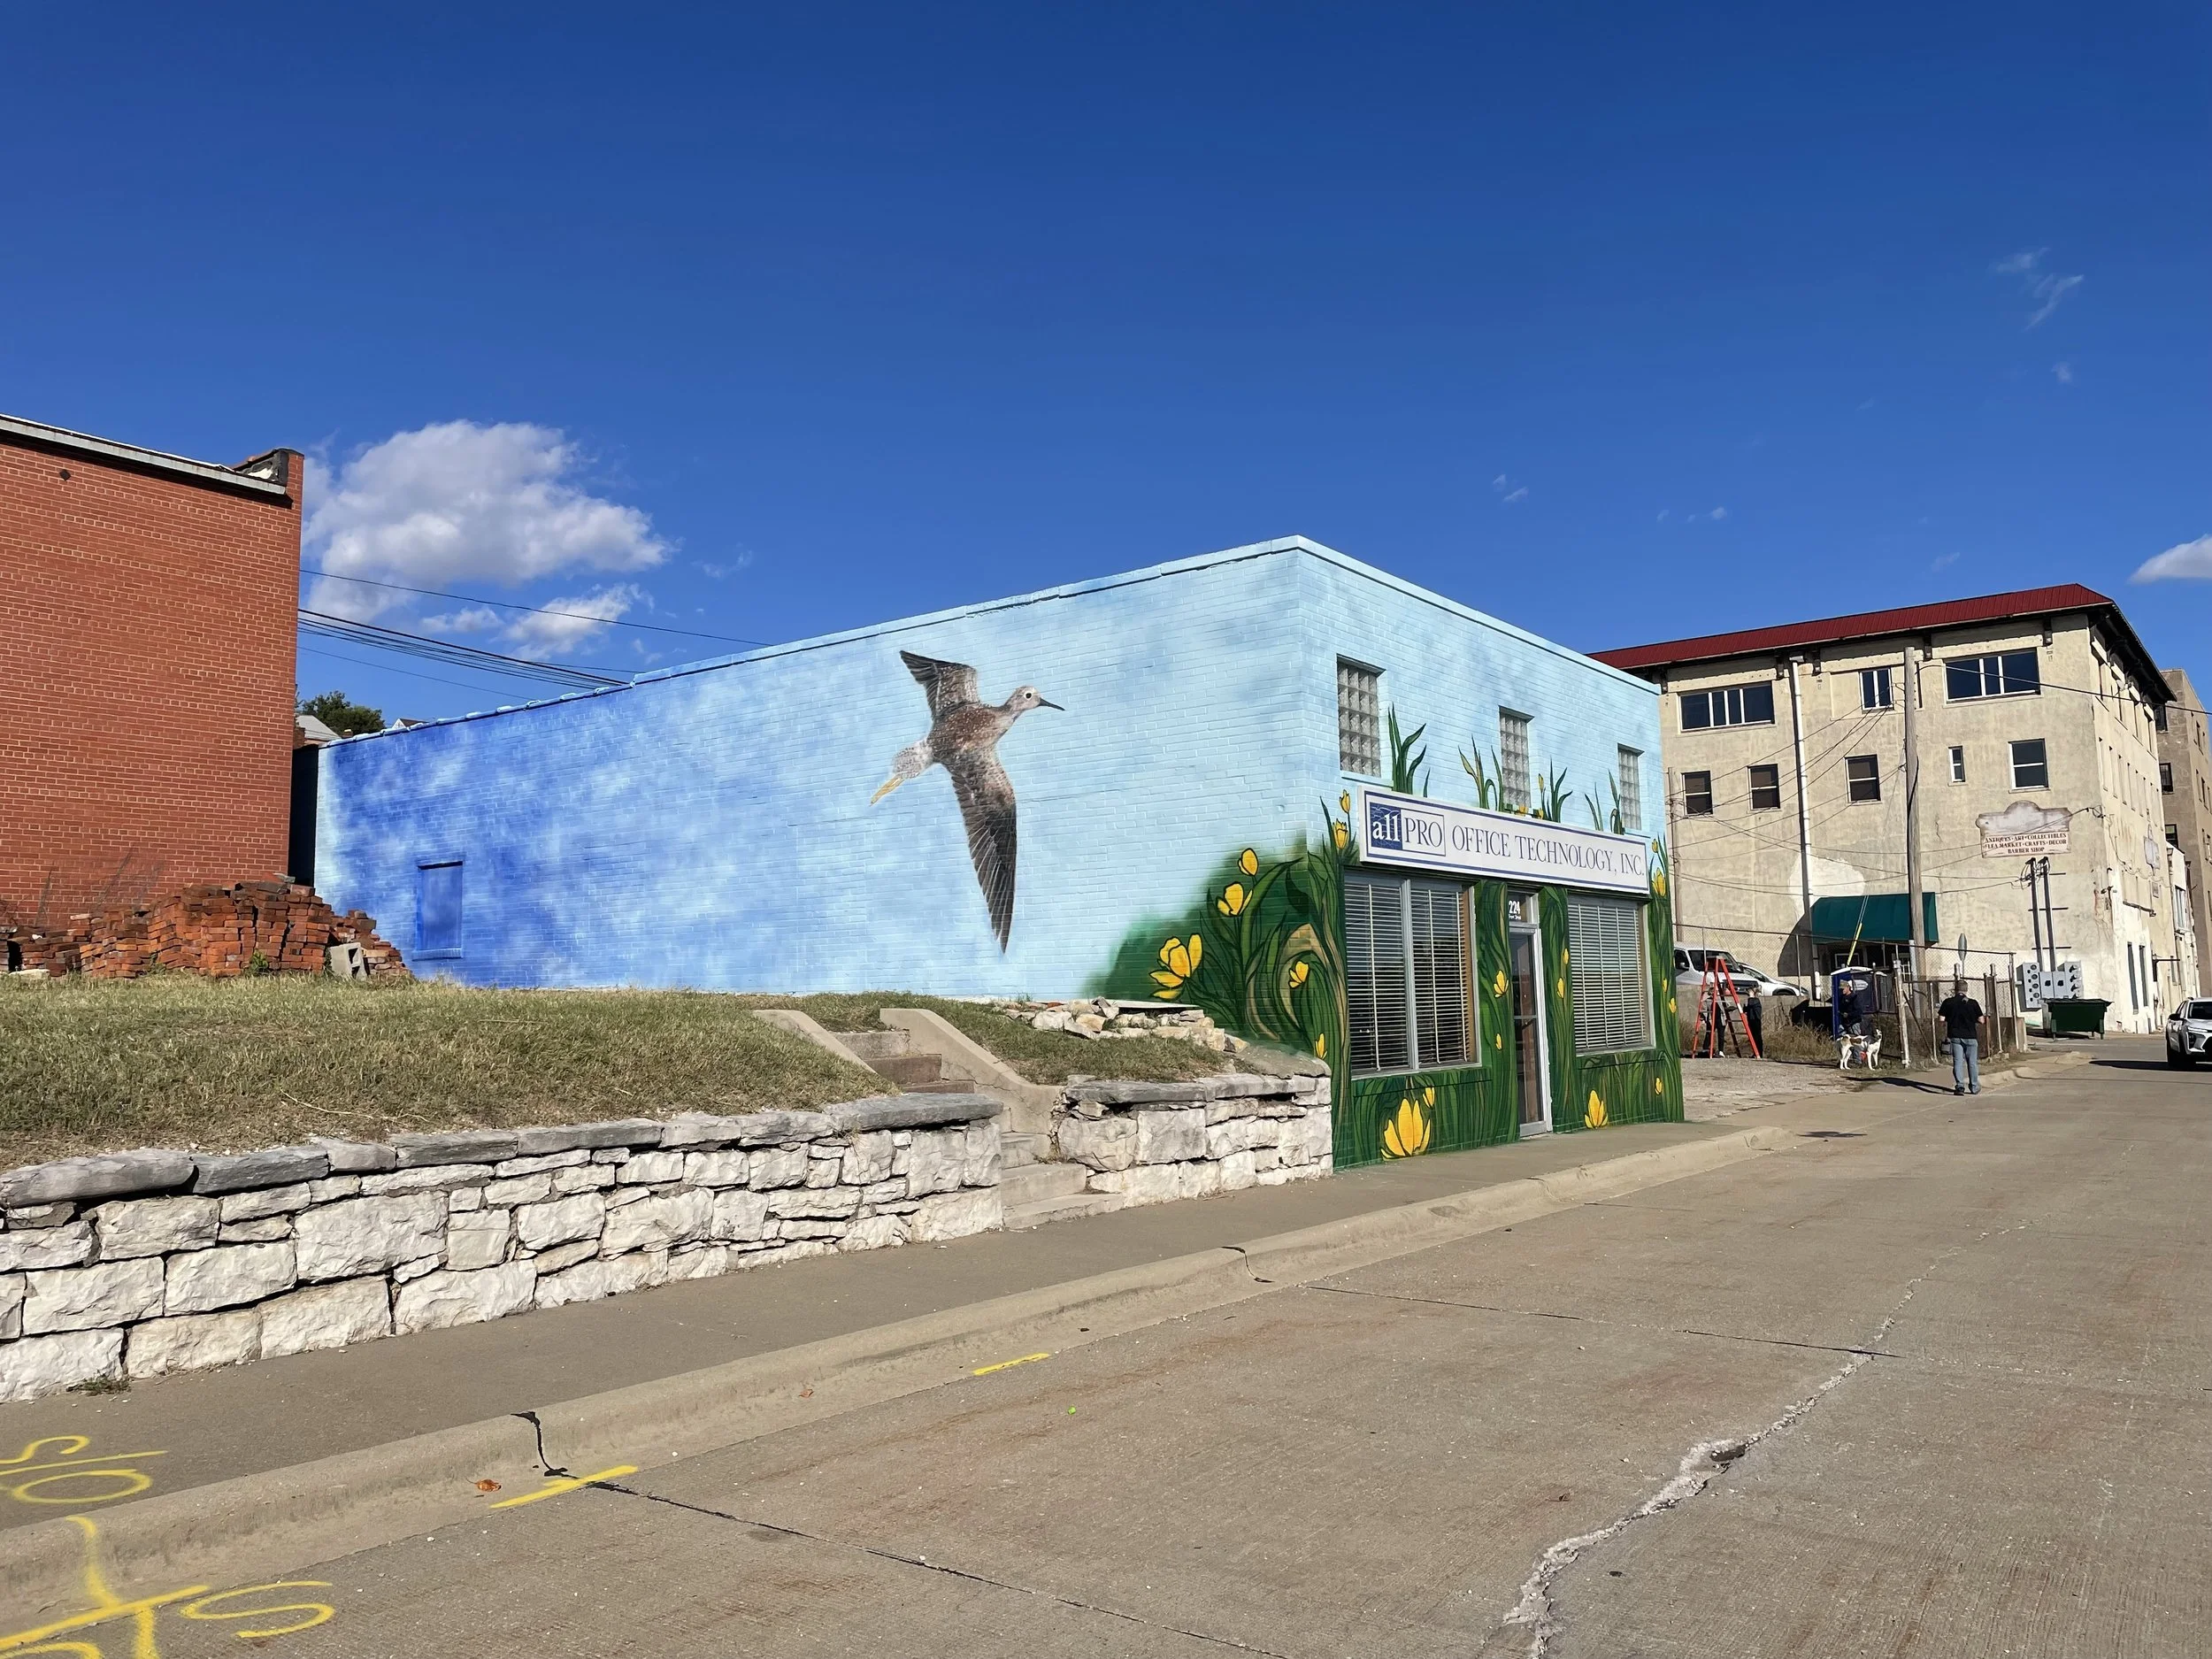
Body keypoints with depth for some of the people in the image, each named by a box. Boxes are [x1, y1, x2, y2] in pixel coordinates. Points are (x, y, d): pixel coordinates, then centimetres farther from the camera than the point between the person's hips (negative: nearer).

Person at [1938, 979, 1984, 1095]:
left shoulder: (1948, 1002, -3)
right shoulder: (1973, 1003, -3)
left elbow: (1941, 1019, -7)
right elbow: (1981, 1020, -4)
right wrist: (1971, 1018, 15)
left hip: (1955, 1036, 0)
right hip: (1971, 1036, 0)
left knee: (1958, 1062, 0)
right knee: (1972, 1063, 11)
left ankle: (1959, 1086, -13)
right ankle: (1974, 1087, 20)